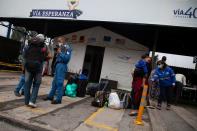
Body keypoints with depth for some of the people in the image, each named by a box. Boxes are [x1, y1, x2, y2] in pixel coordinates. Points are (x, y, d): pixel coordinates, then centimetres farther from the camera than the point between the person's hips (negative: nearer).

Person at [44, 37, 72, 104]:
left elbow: (67, 58, -15)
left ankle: (58, 99, 0)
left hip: (62, 66, -9)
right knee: (54, 82, 15)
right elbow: (58, 57, 18)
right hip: (58, 65, 9)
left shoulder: (67, 48, -4)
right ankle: (50, 96, 27)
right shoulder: (61, 48, 19)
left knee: (59, 82, -7)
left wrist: (60, 53, -12)